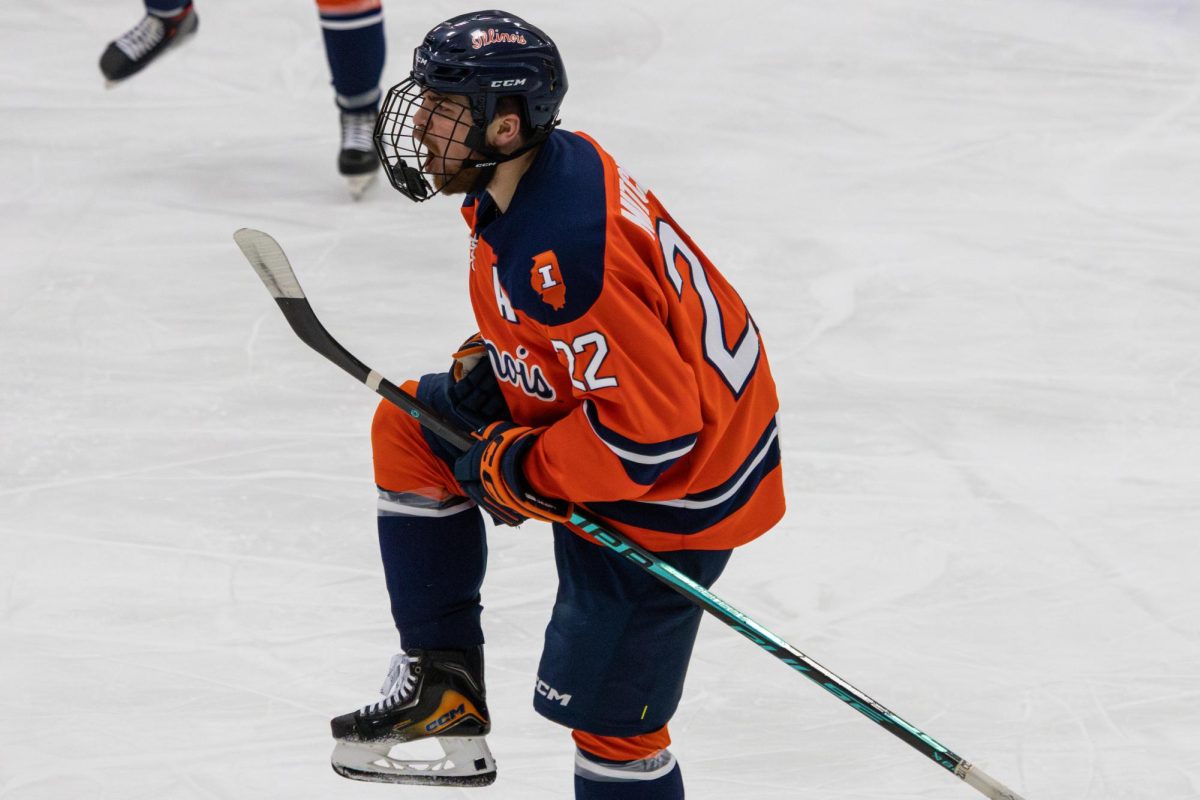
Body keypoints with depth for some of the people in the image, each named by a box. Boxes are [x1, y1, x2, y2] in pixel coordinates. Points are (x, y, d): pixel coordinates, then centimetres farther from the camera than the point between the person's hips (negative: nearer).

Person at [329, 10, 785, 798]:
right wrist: (491, 361, 4)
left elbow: (649, 426, -33)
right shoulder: (556, 161, -4)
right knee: (410, 430, 15)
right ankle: (443, 686, 20)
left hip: (667, 489, -11)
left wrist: (520, 473, -21)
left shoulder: (556, 254, -35)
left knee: (606, 711, -4)